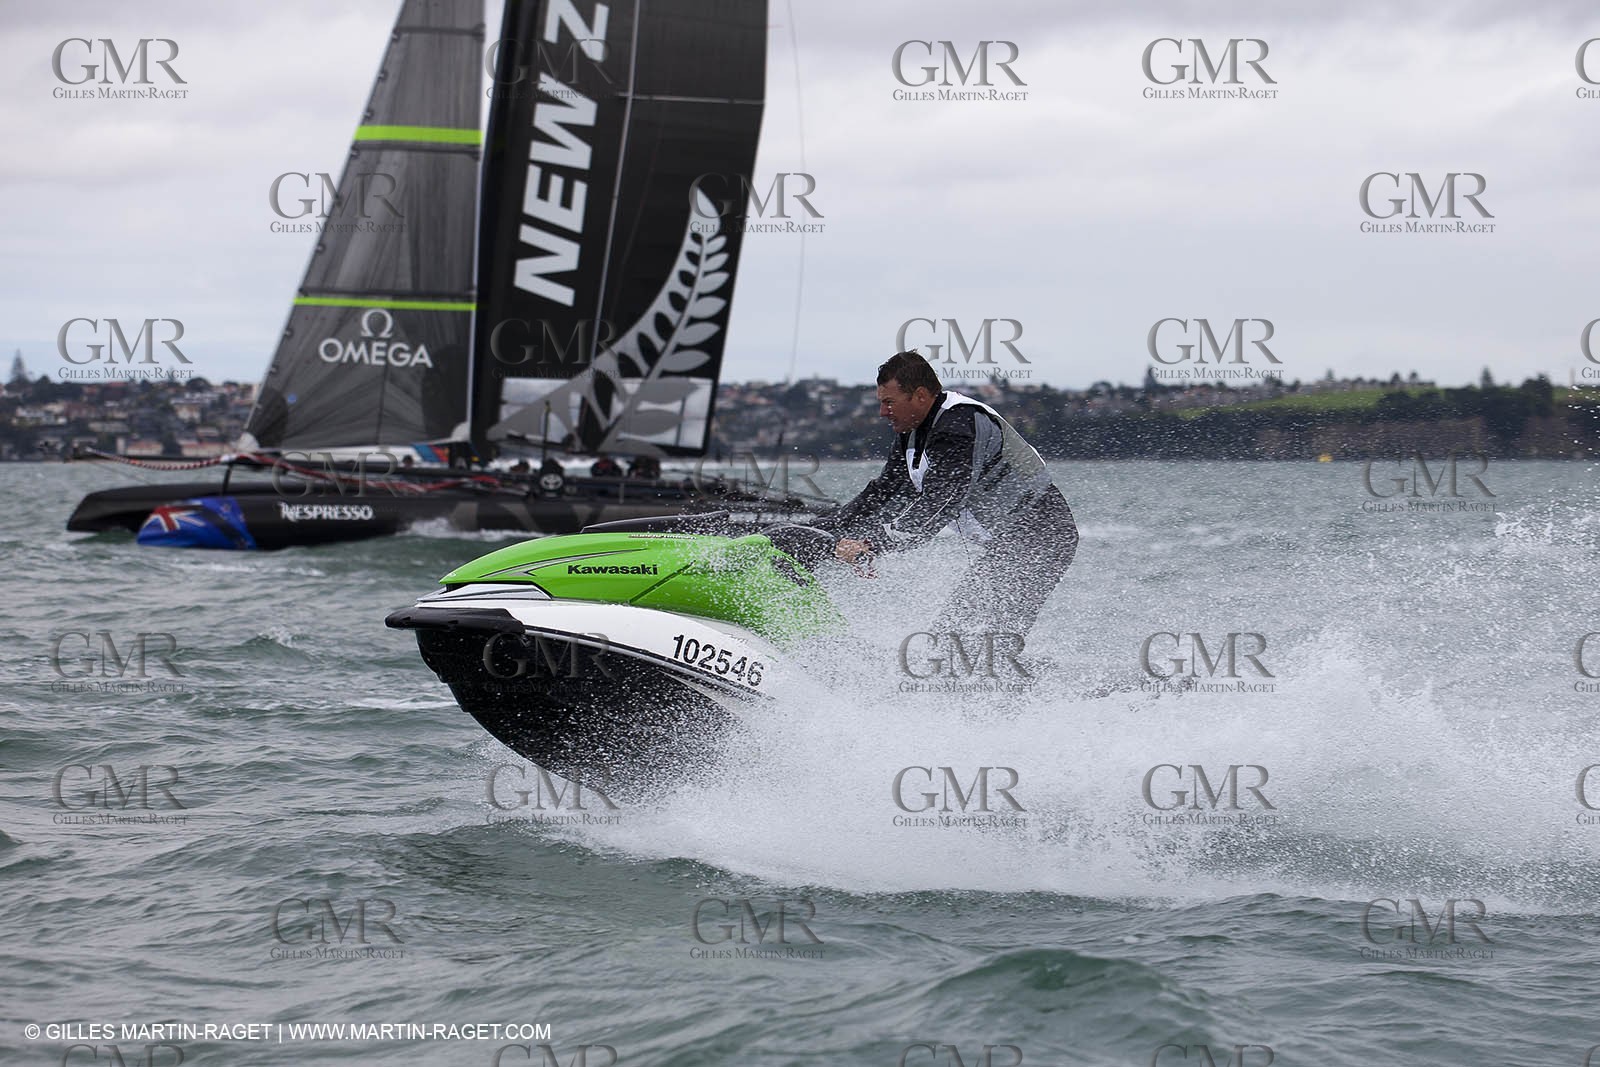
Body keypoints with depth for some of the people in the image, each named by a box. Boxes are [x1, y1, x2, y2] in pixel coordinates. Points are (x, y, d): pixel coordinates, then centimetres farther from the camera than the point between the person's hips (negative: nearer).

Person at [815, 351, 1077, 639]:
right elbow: (884, 493, 15)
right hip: (1011, 541, 10)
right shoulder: (911, 435, 9)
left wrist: (873, 544, -35)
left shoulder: (958, 425, -22)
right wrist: (820, 531, 6)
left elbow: (938, 505, -31)